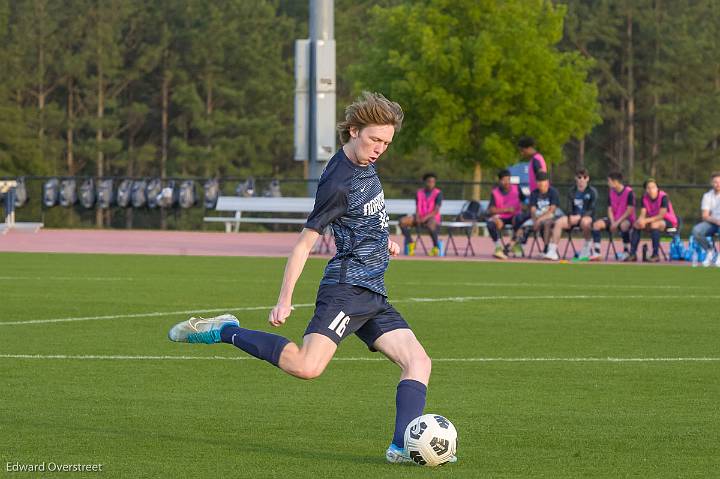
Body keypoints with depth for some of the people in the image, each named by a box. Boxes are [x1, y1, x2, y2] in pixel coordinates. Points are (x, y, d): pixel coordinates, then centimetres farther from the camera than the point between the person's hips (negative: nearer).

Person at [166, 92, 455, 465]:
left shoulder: (365, 164, 12)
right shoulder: (338, 183, -15)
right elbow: (304, 243, -14)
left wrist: (382, 240, 27)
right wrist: (284, 301, -16)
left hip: (373, 295, 9)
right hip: (346, 289, -9)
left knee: (419, 362, 0)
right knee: (306, 367, -26)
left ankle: (402, 447, -8)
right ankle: (225, 332, -10)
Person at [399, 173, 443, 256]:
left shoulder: (438, 194, -5)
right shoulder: (419, 193, 9)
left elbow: (436, 210, -13)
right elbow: (417, 208, 4)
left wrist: (425, 217, -25)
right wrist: (417, 217, -16)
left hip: (432, 218, -5)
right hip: (420, 217, 5)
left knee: (430, 225, -41)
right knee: (402, 221, -19)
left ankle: (436, 247, -19)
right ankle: (410, 243, -6)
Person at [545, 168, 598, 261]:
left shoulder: (592, 192, -1)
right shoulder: (572, 191, 12)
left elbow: (591, 210, -8)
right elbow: (570, 208, 7)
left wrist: (579, 216, -22)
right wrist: (571, 216, -16)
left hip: (587, 217, -4)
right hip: (574, 217, 4)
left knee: (585, 221, -40)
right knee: (559, 222, -23)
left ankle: (586, 247, -21)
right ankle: (552, 251, -26)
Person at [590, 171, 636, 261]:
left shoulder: (629, 192, -13)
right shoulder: (611, 192, 6)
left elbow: (630, 211, -16)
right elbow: (610, 209, 6)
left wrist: (617, 222, -20)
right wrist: (612, 223, -11)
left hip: (626, 219, -6)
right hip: (614, 219, 6)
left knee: (624, 225, -41)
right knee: (597, 224, -18)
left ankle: (626, 252, -23)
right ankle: (596, 253, -19)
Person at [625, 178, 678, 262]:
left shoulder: (663, 197, -20)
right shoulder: (645, 197, -1)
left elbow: (661, 215, -25)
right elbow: (642, 214, -6)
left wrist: (646, 220, -31)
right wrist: (641, 220, -30)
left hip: (668, 221, -7)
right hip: (652, 220, 7)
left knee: (654, 224, -36)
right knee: (636, 224, -13)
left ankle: (655, 255, -36)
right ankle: (632, 254, -14)